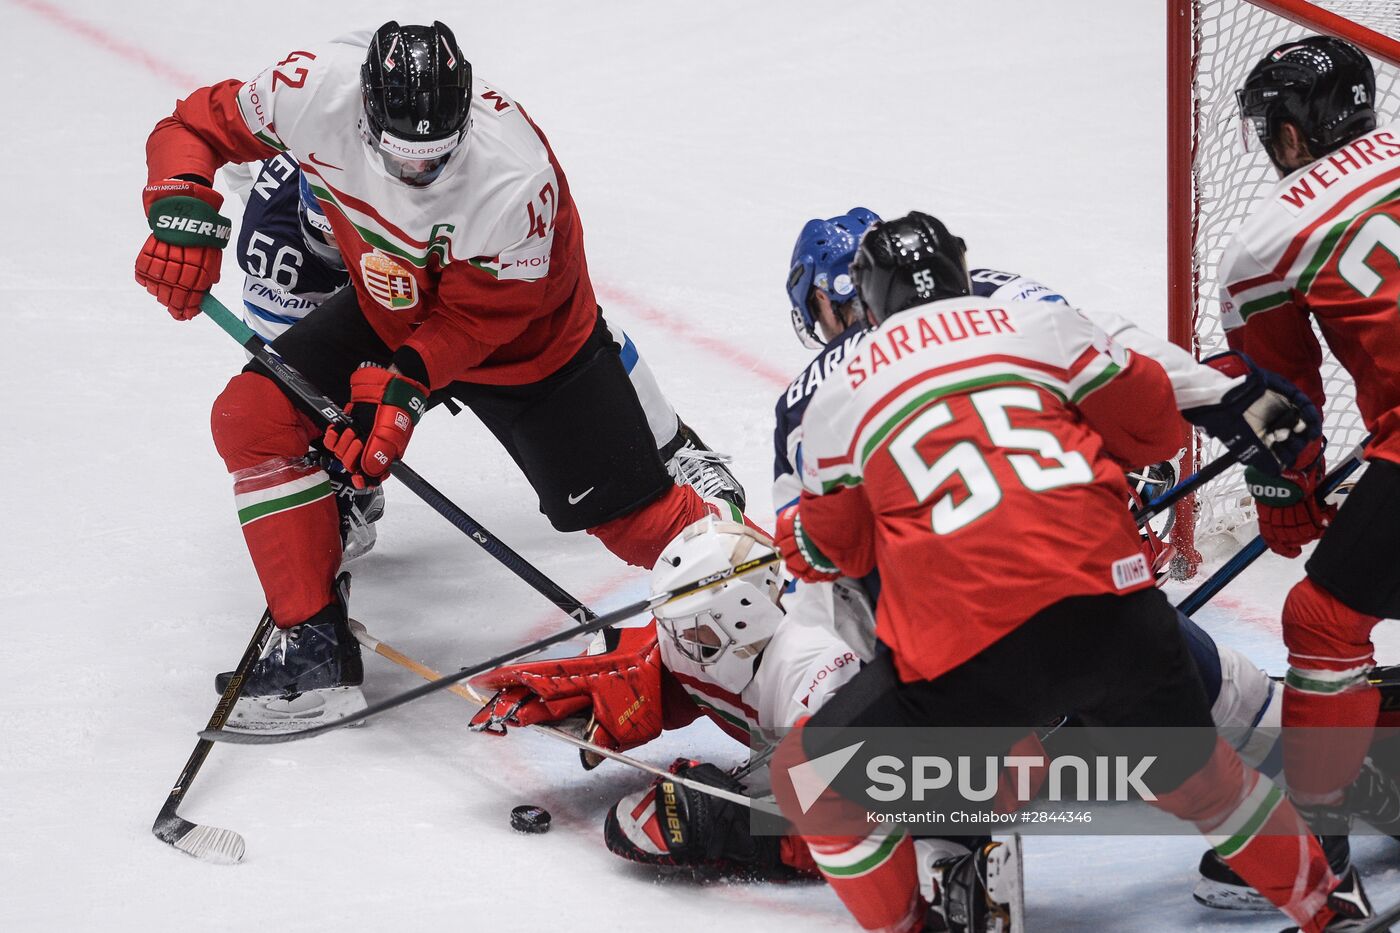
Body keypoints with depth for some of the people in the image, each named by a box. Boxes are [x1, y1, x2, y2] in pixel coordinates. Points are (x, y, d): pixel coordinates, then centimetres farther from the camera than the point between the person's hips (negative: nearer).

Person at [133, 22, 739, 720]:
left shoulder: (518, 177, -39)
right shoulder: (317, 89, -30)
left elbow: (475, 318, -27)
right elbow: (197, 128, -14)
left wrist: (402, 390, -36)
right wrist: (183, 211, -31)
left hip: (527, 340, -4)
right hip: (388, 309, 4)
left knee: (629, 515, -5)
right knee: (253, 416, -12)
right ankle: (313, 640, -5)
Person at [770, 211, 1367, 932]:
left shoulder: (837, 398, 15)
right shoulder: (1038, 324, 15)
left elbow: (838, 550, 26)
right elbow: (1146, 422, 19)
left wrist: (798, 543, 49)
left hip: (966, 653, -3)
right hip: (1112, 605, 3)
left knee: (815, 779, 17)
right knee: (1189, 765, 30)